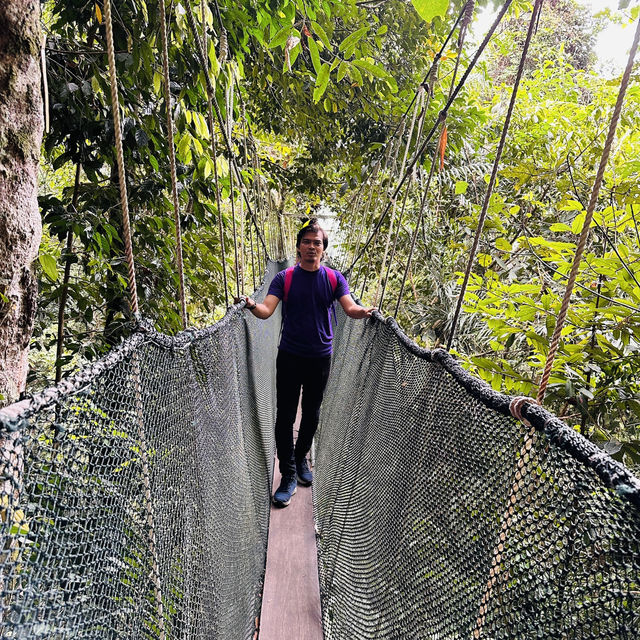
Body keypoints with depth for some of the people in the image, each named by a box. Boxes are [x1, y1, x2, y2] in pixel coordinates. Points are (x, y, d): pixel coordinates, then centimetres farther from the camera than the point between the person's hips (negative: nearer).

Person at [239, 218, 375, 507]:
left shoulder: (334, 278, 1)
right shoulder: (284, 278, -3)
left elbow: (349, 307, -11)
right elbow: (267, 309, -14)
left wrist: (362, 311, -34)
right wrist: (253, 306, -37)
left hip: (320, 357, 2)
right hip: (289, 356, -1)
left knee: (311, 413, 16)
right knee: (285, 416, 0)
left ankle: (301, 458, 38)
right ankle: (288, 475, 13)